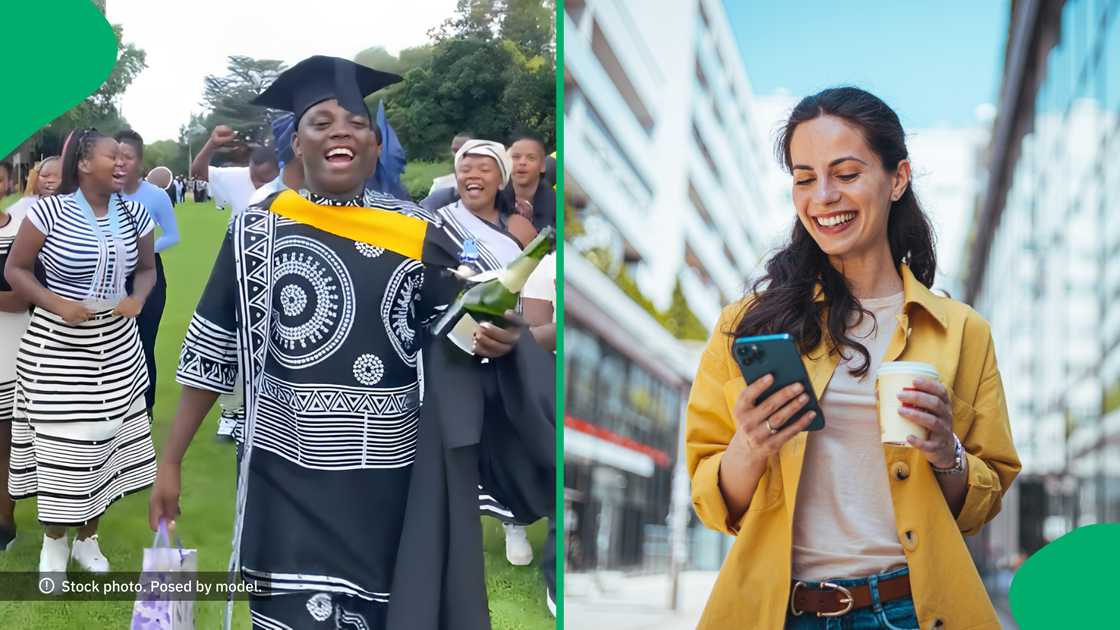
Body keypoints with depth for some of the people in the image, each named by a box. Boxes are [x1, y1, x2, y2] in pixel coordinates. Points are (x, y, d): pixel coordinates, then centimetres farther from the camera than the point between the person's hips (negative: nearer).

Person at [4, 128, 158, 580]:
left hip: (115, 343, 4)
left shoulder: (134, 214, 1)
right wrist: (57, 304, -20)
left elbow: (146, 268, 14)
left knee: (106, 436, 9)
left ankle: (87, 539, 28)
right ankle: (54, 544, 20)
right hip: (57, 345, -4)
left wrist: (138, 298, -8)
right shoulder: (50, 211, -13)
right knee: (61, 443, -1)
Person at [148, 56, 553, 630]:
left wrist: (499, 339, -17)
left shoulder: (416, 239, 2)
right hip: (288, 481, -1)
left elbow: (475, 332, 6)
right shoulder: (256, 230, 0)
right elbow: (211, 353, 5)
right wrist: (170, 460, 3)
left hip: (388, 487, 2)